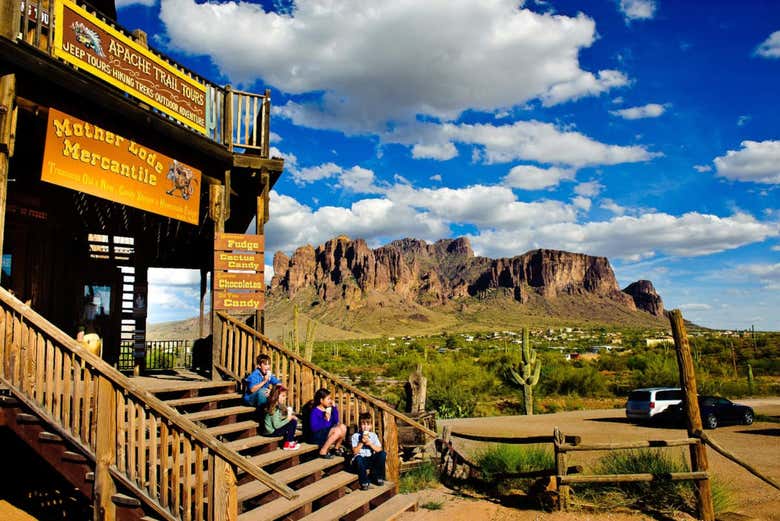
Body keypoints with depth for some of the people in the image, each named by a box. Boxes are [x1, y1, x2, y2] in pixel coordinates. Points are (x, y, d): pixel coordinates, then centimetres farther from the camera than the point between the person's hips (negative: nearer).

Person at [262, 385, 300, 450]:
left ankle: (291, 441, 11)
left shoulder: (279, 406, 5)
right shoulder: (275, 409, -24)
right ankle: (287, 444, -4)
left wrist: (290, 416, -3)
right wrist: (288, 419, -18)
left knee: (294, 420, 8)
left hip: (274, 428, 9)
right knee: (292, 423, -12)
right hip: (272, 432, -9)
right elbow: (276, 425, -25)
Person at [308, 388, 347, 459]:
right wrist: (325, 420, -29)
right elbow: (314, 428, -24)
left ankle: (336, 448, 6)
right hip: (316, 436, -8)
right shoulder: (315, 411, -16)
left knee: (343, 427, -10)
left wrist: (334, 408, -3)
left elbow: (335, 422, 4)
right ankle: (323, 451, -17)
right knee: (337, 431, -25)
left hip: (327, 432, 8)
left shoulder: (328, 409, 6)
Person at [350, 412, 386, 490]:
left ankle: (378, 477, -6)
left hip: (372, 460, 3)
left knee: (383, 454, -24)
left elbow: (379, 450, -4)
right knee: (358, 458, -38)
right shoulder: (355, 436, -2)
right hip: (361, 460, -3)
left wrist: (369, 443, -15)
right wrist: (361, 442, -18)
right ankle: (364, 482, -20)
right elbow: (355, 452, -8)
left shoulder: (373, 435, 6)